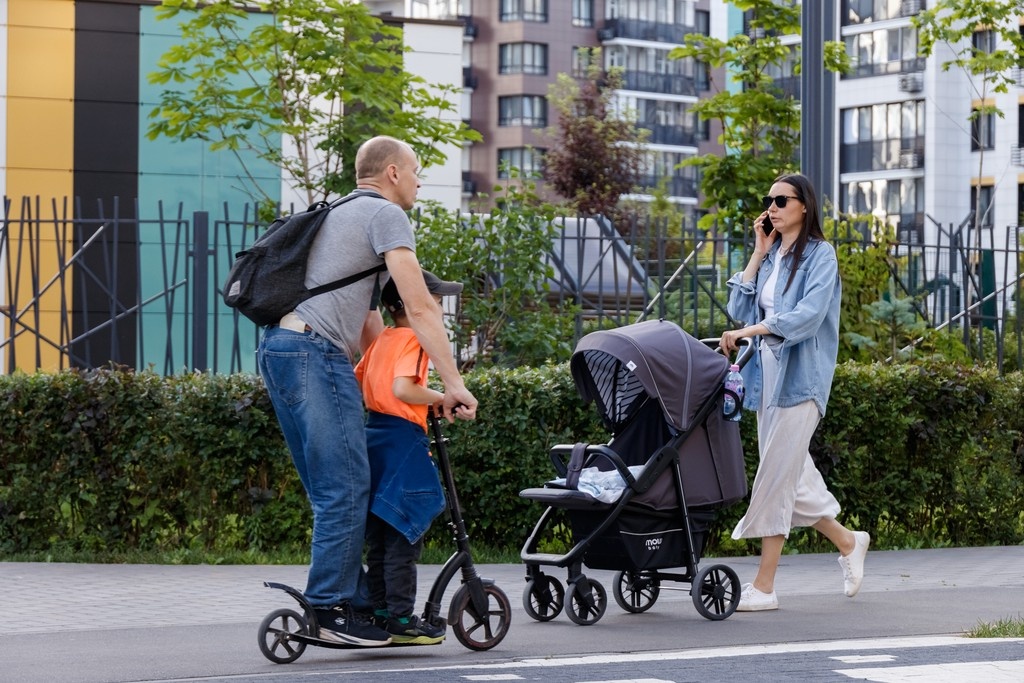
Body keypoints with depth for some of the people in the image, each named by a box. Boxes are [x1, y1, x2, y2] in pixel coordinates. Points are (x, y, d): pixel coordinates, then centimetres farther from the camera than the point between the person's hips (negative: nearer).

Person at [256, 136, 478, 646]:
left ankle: (358, 601, 15)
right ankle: (332, 608, -7)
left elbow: (367, 322, 30)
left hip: (276, 350, 10)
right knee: (346, 487, -7)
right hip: (316, 353, -10)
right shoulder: (386, 214, 0)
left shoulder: (341, 216, 30)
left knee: (329, 491, 12)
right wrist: (453, 383, -11)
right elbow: (419, 308, -10)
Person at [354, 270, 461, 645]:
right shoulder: (413, 340, -11)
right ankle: (401, 619, -4)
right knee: (403, 538, -5)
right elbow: (403, 387, -23)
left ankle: (379, 611, 16)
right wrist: (443, 398, -13)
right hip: (403, 440, -9)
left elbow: (356, 379, 21)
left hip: (374, 436, 9)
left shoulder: (381, 339, 15)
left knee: (378, 536, 12)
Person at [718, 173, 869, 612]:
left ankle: (764, 586, -5)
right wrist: (758, 254, 4)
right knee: (793, 476, 11)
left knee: (776, 477, -8)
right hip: (767, 374, 8)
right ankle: (848, 542, 31)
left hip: (799, 377, -8)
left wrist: (752, 330, -28)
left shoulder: (819, 255, -5)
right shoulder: (771, 256, 16)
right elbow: (739, 308, 7)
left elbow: (808, 314, -20)